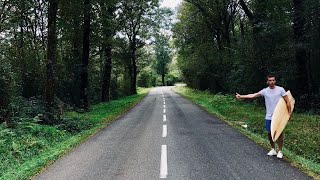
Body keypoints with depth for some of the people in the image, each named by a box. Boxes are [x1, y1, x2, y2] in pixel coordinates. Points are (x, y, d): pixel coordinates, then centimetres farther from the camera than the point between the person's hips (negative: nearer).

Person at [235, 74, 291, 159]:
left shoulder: (280, 89, -7)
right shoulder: (265, 91, -1)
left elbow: (287, 102, -4)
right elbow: (253, 95, -8)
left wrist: (289, 113, -9)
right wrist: (241, 96, -17)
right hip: (269, 117, 3)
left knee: (279, 133, 3)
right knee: (269, 133, 9)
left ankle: (280, 151, 18)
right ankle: (273, 149, 28)